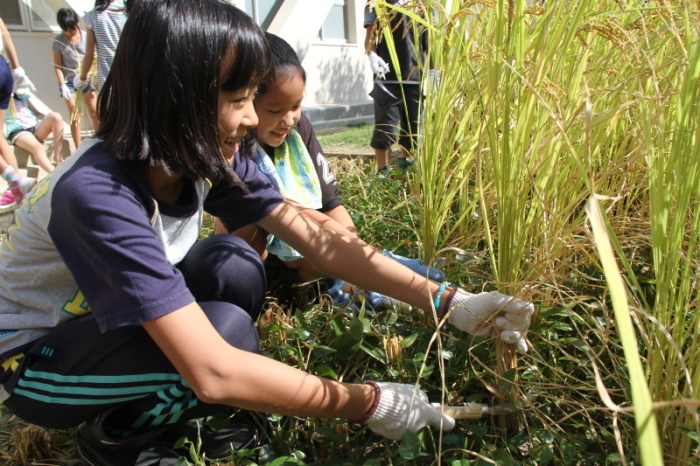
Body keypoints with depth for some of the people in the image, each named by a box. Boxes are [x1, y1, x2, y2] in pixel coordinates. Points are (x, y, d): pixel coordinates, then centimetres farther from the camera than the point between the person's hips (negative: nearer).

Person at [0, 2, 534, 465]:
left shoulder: (201, 155, -15)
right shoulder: (98, 194, -37)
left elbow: (316, 236, -18)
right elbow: (213, 373, -41)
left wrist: (446, 301, -22)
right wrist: (370, 403, -32)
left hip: (116, 321, 6)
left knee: (234, 263, -19)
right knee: (228, 328, -29)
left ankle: (169, 416, 4)